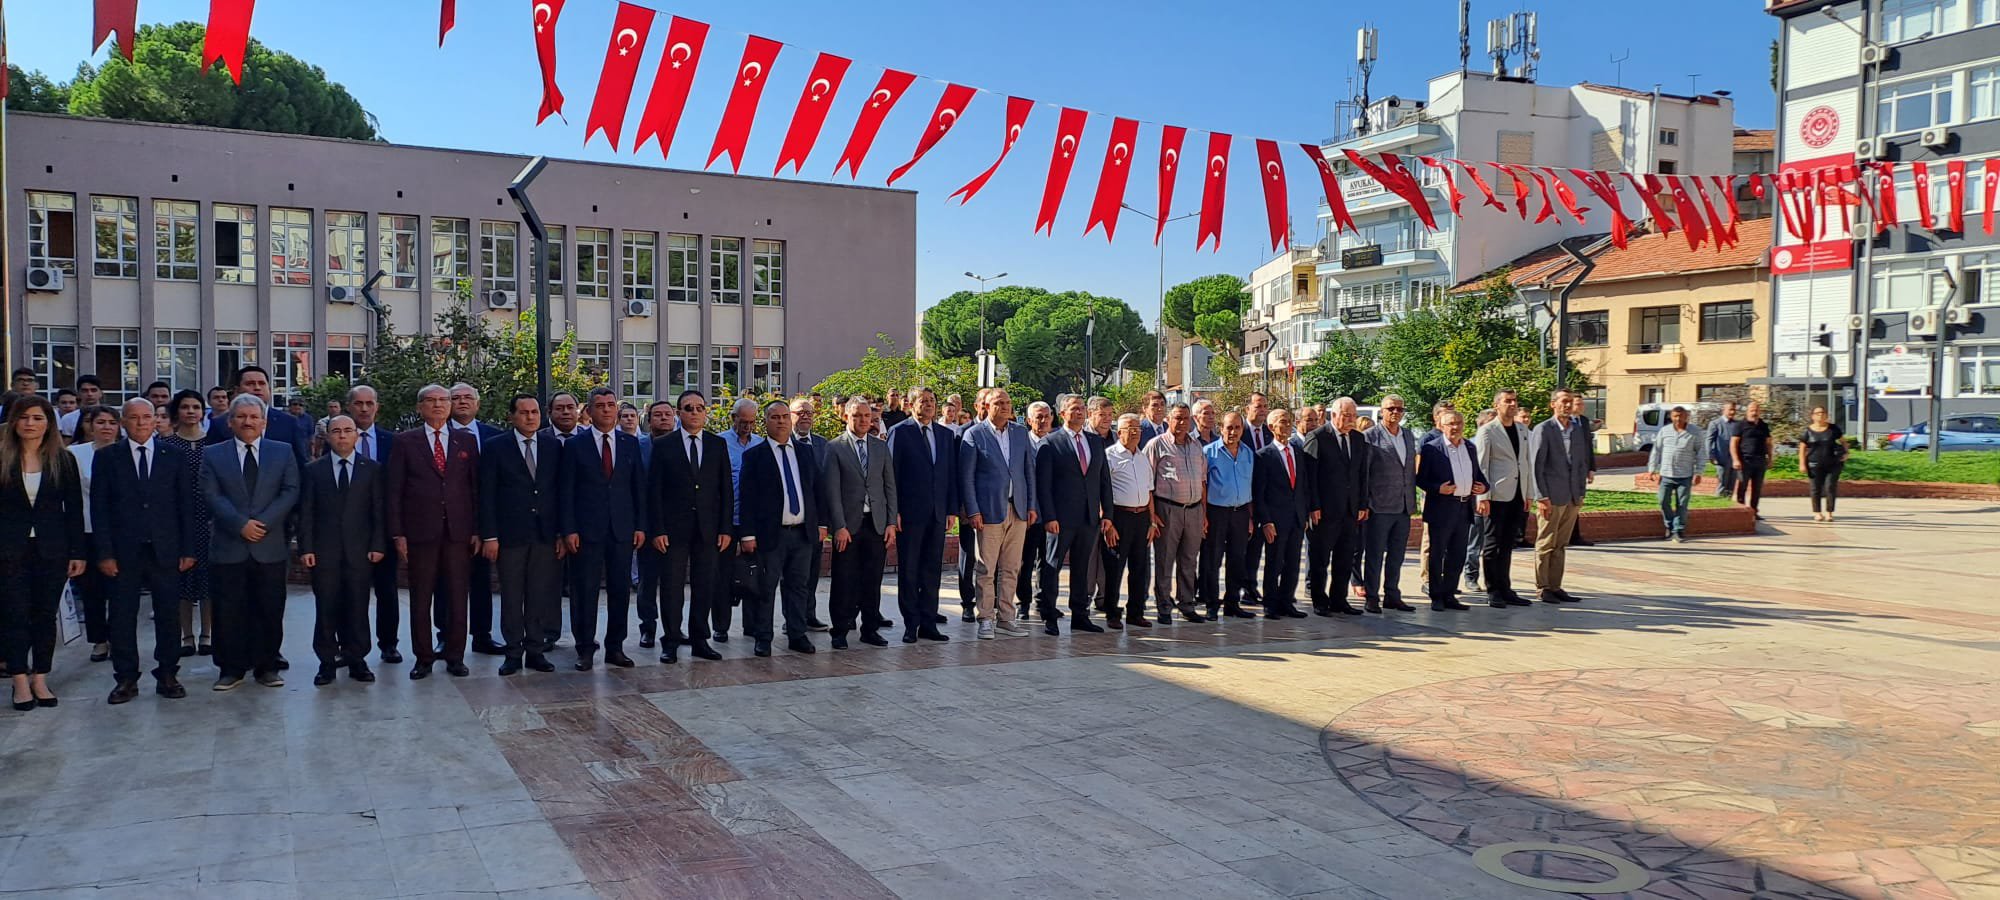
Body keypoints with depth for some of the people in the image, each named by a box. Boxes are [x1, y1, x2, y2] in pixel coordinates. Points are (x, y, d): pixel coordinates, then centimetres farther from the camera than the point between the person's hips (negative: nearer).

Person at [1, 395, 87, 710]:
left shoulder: (63, 461, 3)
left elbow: (74, 509, 3)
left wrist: (77, 553, -1)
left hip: (51, 550, 1)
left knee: (46, 615, 6)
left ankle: (40, 680, 15)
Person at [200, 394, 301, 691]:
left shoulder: (283, 452, 8)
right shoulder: (213, 455, 7)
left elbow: (290, 491, 0)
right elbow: (212, 496, -2)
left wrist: (262, 522, -11)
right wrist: (240, 524, -14)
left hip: (270, 547, 0)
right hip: (228, 547, 0)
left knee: (270, 610, 4)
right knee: (228, 611, 3)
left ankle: (266, 667, 15)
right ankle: (232, 669, 13)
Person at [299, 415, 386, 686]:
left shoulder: (372, 469, 7)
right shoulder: (314, 469, 8)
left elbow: (379, 511, 5)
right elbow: (306, 512, 5)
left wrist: (378, 545, -3)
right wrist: (306, 548, -3)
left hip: (359, 551, 0)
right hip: (324, 551, 0)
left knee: (358, 609, 2)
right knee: (326, 610, 2)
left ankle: (356, 660, 11)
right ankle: (327, 662, 11)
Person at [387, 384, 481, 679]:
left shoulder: (467, 441, 9)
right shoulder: (405, 442, 5)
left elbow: (476, 487, 8)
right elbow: (394, 490, 2)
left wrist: (477, 530, 2)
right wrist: (397, 533, -4)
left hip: (459, 531, 1)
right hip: (420, 531, -1)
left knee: (457, 597, 4)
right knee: (420, 599, 4)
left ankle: (455, 656, 13)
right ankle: (423, 658, 13)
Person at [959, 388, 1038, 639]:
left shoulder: (1021, 433, 12)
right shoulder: (974, 434, -2)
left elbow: (1029, 470, 14)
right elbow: (966, 475, -3)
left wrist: (1032, 505, 7)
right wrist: (973, 511, -10)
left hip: (1018, 510, 4)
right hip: (990, 510, -4)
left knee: (1011, 569, 8)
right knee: (986, 569, 0)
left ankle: (1005, 618, 17)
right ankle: (986, 619, 9)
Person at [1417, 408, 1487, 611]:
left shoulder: (1470, 448, 13)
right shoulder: (1431, 448, -6)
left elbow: (1477, 473, 23)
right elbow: (1420, 478, -6)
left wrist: (1483, 486, 2)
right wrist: (1438, 489, -22)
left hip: (1464, 508, 6)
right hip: (1441, 508, -6)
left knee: (1458, 555, 10)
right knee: (1437, 554, 2)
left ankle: (1449, 595, 20)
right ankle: (1436, 597, 8)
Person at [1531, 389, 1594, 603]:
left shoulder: (1578, 429, 11)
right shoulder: (1543, 429, -7)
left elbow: (1582, 462, 16)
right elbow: (1537, 465, -10)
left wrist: (1581, 492, 10)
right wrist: (1541, 497, -15)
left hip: (1573, 497, 6)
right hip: (1552, 496, -6)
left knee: (1560, 545, 11)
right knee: (1545, 544, 1)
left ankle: (1555, 586, 17)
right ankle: (1542, 588, 8)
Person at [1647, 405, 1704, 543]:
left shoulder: (1694, 434, 1)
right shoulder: (1664, 431, 6)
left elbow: (1699, 454, 2)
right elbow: (1656, 451, 10)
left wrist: (1698, 472, -4)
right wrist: (1652, 468, 6)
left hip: (1685, 476, -2)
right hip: (1666, 474, 2)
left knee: (1682, 504, 0)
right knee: (1664, 502, -1)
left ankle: (1679, 530, 8)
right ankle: (1670, 526, 18)